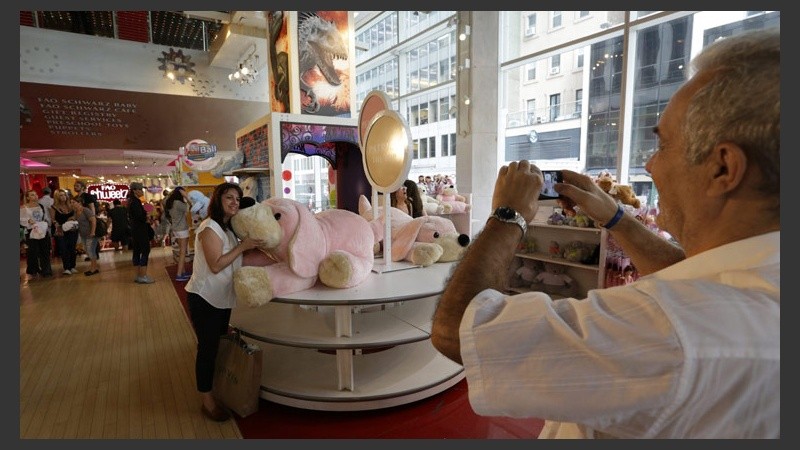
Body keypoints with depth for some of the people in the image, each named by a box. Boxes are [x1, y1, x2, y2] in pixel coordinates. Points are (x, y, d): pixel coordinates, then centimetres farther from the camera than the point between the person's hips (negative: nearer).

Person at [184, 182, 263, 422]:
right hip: (204, 299, -9)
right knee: (207, 348, 1)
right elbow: (216, 265, -26)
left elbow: (235, 261, 8)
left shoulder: (229, 227, 11)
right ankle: (208, 402, 15)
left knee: (221, 345, 18)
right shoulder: (209, 228, -19)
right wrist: (242, 246, -24)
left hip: (222, 298, 9)